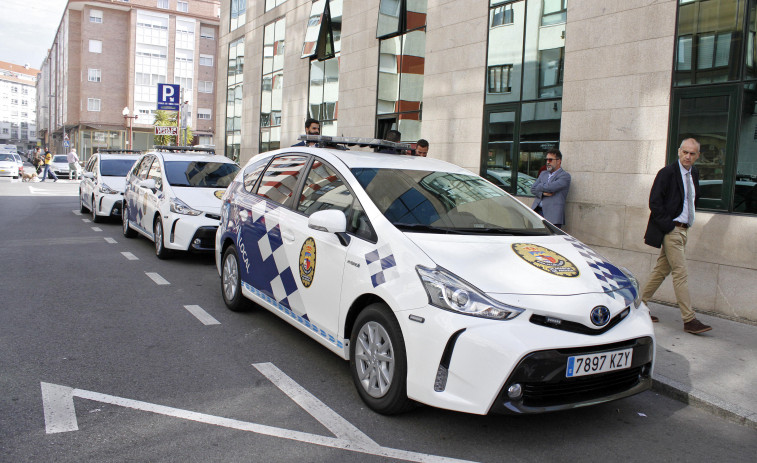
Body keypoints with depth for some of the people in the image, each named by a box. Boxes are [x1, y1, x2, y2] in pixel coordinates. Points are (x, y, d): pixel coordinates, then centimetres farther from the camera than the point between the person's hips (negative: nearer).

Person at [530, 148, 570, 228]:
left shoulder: (565, 176, -1)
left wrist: (539, 187, 4)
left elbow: (549, 187, -15)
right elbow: (532, 189, 11)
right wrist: (543, 193, -8)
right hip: (537, 211, 6)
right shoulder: (543, 174, 22)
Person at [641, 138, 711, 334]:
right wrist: (668, 225, -16)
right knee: (681, 273, -8)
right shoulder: (668, 172, -11)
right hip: (671, 230, -8)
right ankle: (689, 320, -5)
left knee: (662, 270, 12)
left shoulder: (694, 173, 12)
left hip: (683, 229, 8)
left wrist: (688, 223, 14)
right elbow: (654, 202, -15)